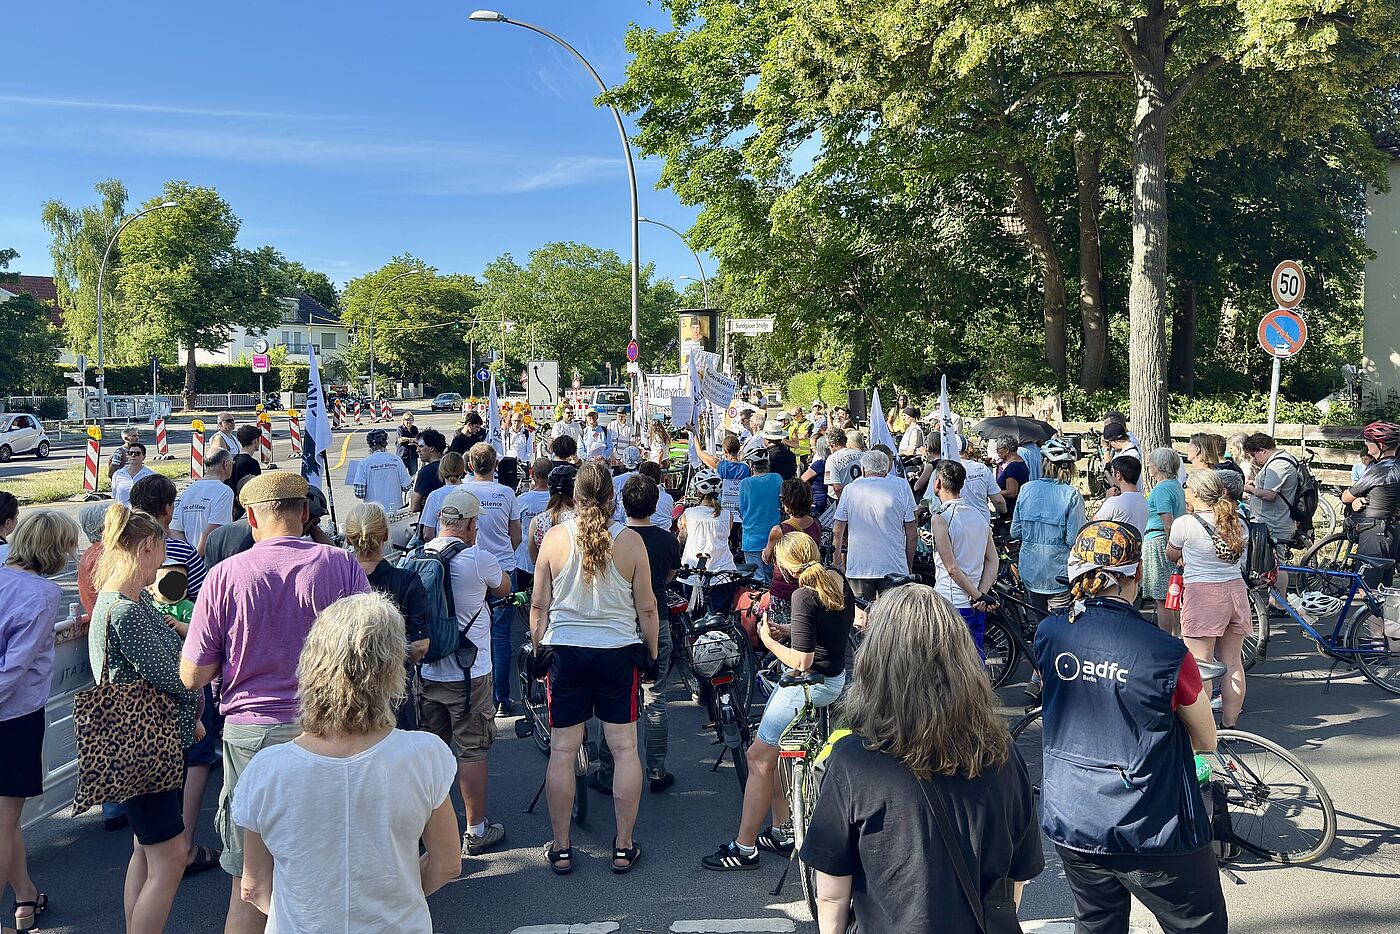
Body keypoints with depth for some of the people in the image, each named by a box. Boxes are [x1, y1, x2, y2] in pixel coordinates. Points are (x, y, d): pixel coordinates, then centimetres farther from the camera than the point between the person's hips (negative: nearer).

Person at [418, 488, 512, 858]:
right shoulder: (478, 560, -17)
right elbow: (504, 588, 4)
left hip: (425, 672, 6)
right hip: (468, 675, -6)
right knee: (472, 751, 5)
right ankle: (476, 831, 15)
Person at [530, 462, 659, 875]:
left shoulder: (555, 537, -6)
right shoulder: (630, 540, -7)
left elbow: (539, 605, -1)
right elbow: (646, 608, -2)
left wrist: (538, 648, 13)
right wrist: (652, 652, 11)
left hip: (565, 651, 1)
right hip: (619, 652, 0)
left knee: (562, 750, 8)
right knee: (625, 748, 9)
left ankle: (561, 850, 18)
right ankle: (623, 848, 17)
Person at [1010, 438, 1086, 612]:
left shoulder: (1027, 488, -2)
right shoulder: (1072, 495, -12)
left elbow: (1015, 532, 2)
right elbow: (1074, 539, -15)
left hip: (1029, 571, 4)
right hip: (1058, 573, -4)